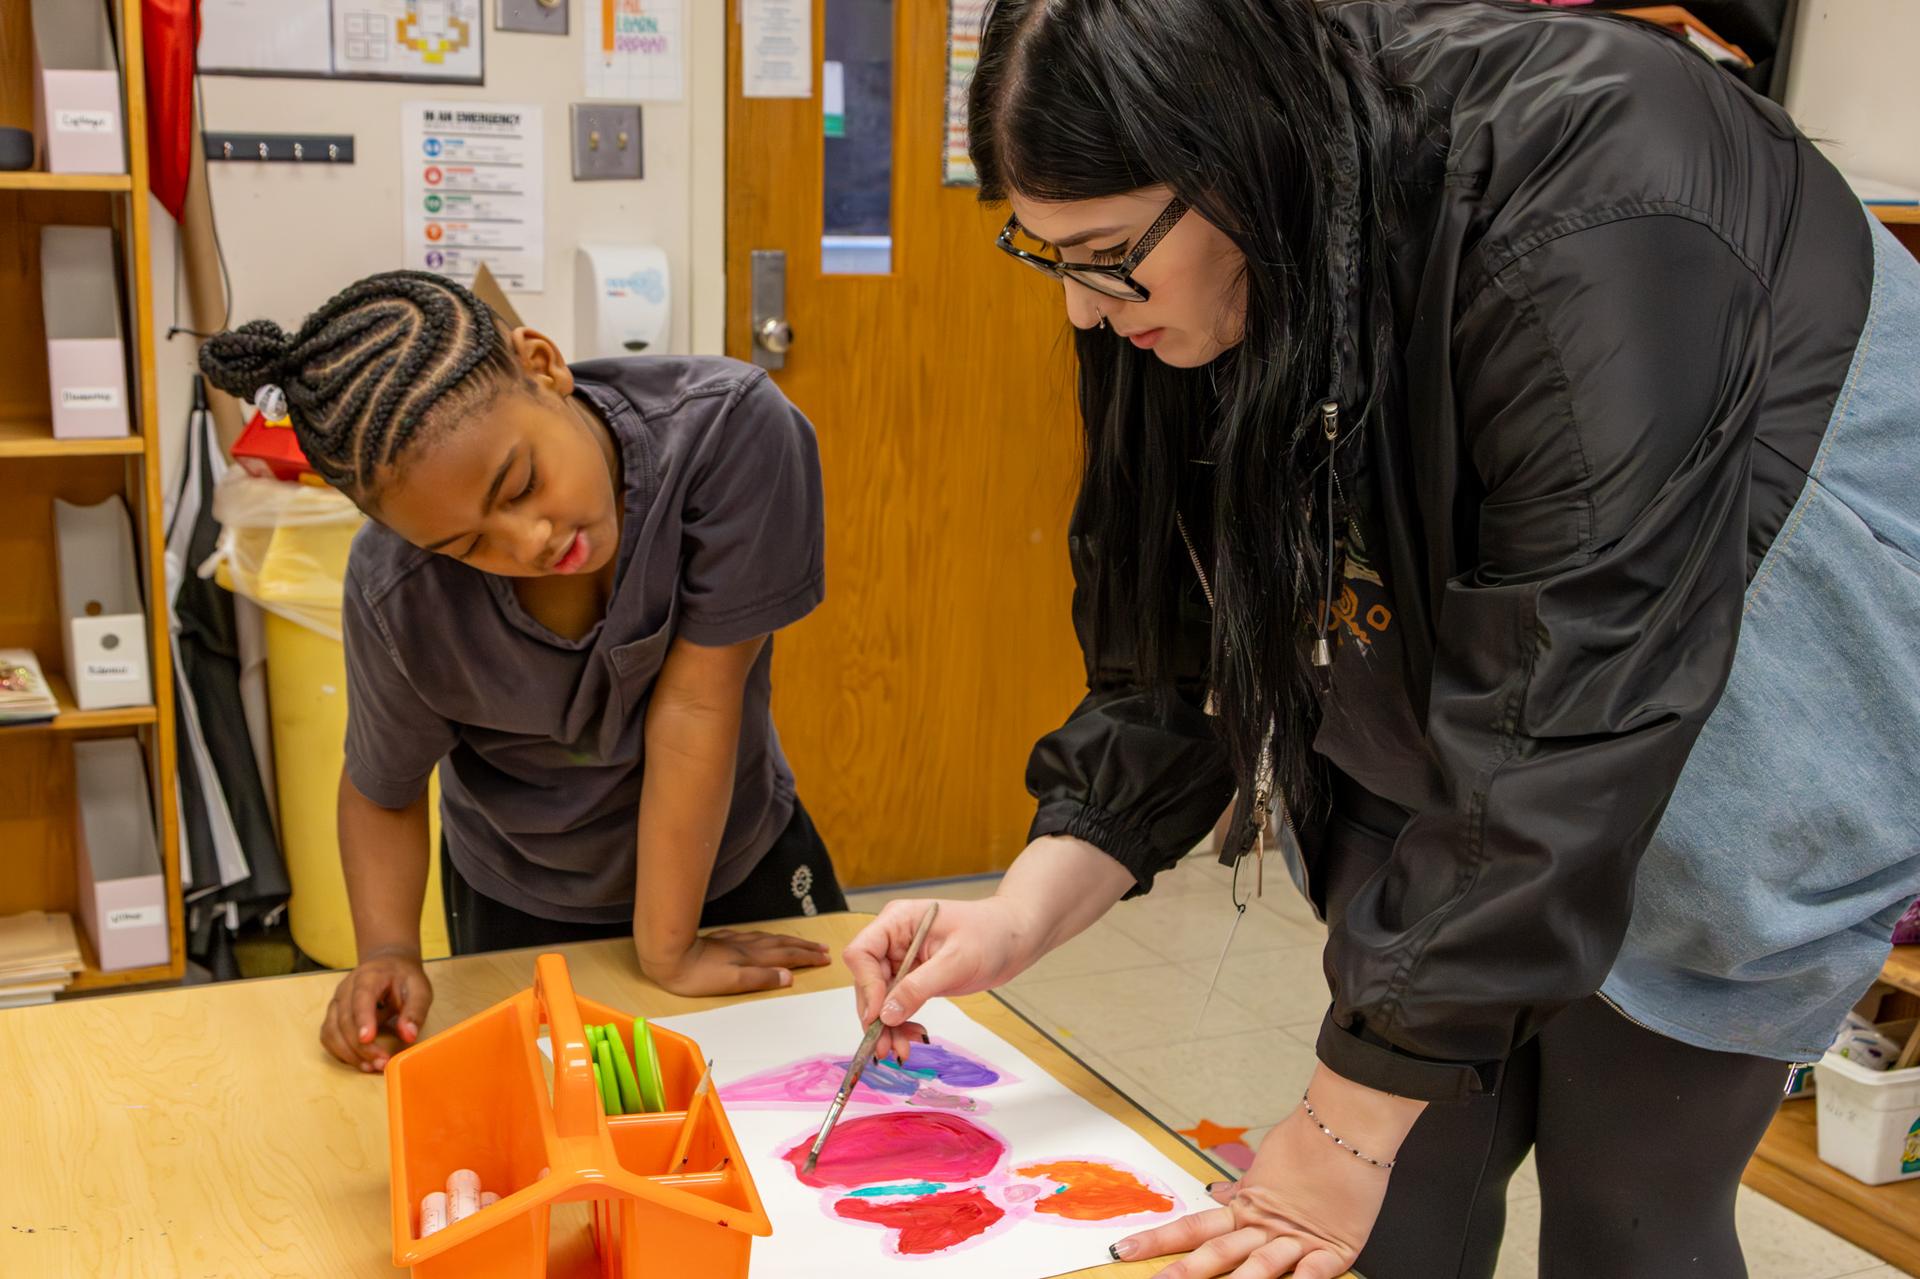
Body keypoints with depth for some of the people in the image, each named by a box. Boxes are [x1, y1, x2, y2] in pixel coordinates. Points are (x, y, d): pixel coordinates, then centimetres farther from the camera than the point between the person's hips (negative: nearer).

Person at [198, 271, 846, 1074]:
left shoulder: (733, 427, -35)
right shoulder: (396, 595, -29)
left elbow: (697, 696, -30)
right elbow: (381, 791, -10)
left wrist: (668, 949, -23)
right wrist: (388, 953, -26)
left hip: (741, 856, 1)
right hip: (525, 912, 0)